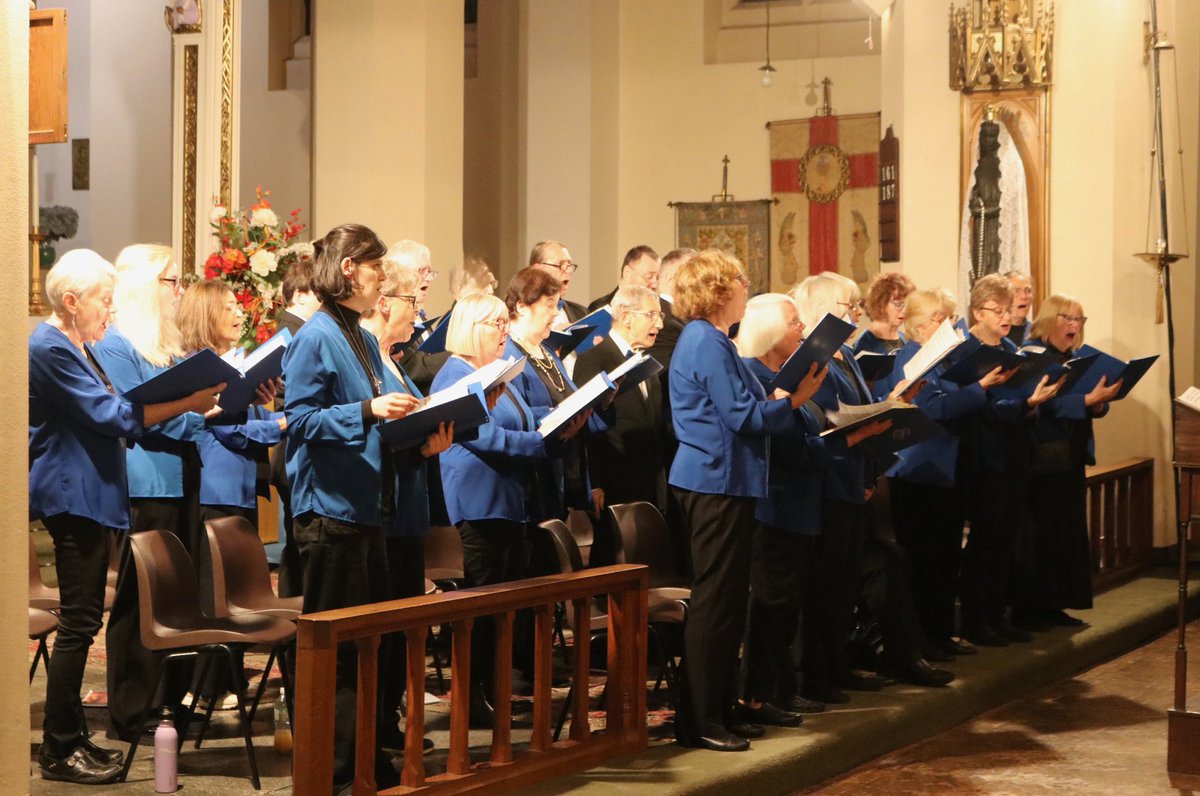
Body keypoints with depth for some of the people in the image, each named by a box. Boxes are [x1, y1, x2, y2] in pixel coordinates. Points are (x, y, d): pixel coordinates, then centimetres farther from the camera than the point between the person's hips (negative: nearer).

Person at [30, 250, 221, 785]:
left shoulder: (78, 348, 17)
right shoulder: (51, 349, -15)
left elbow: (107, 414, 19)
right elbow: (108, 415, -21)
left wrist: (183, 403, 8)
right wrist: (185, 403, -21)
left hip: (89, 496, 11)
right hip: (72, 495, -11)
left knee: (81, 621, 12)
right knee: (79, 621, -8)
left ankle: (69, 738, 18)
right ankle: (58, 751, -2)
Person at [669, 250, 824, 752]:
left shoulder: (706, 340, 16)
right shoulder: (708, 344, -16)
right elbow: (743, 416, -20)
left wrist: (776, 401, 8)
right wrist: (793, 399, -12)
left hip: (718, 480, 11)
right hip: (718, 481, -11)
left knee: (727, 598, 14)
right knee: (716, 600, -6)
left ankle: (719, 709, 20)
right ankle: (698, 721, -2)